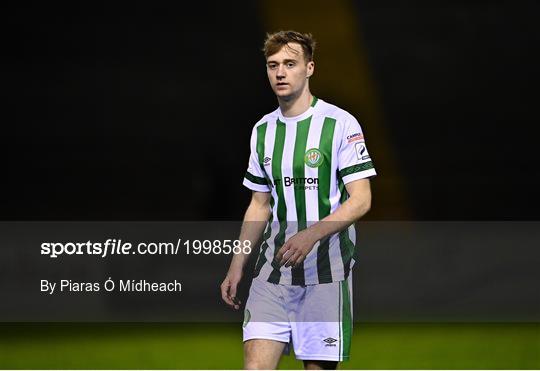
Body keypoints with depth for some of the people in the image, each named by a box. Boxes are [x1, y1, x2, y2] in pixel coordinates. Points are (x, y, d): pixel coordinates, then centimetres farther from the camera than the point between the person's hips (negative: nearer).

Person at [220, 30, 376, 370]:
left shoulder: (341, 123, -6)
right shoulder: (263, 130, 12)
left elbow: (361, 200, -10)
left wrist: (311, 235, -23)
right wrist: (236, 266, 14)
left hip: (326, 269, -4)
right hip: (274, 267, 4)